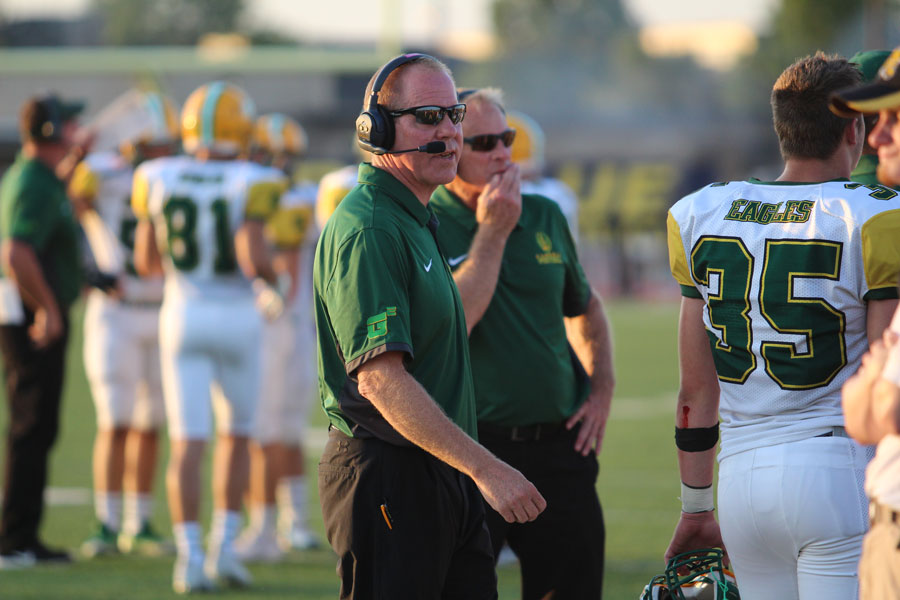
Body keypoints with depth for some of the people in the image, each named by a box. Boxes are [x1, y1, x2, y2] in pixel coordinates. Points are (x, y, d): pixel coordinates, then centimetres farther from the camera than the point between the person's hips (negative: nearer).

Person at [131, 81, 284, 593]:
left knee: (187, 442, -1)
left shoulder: (158, 180, -1)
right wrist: (273, 276, 0)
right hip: (237, 319, -2)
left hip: (181, 316, 2)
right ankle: (225, 547, 12)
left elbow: (146, 262, 5)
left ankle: (191, 558, -12)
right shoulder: (249, 185, -13)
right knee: (235, 434, 16)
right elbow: (254, 261, -22)